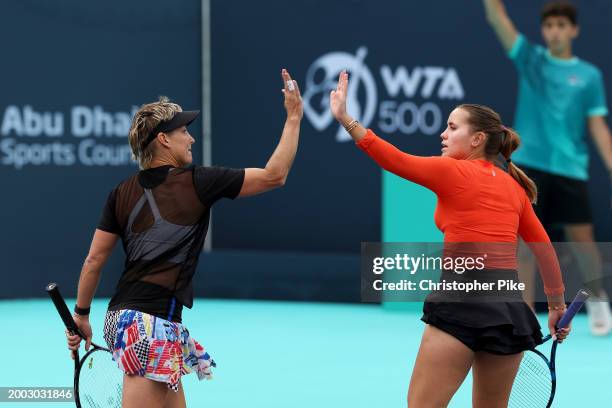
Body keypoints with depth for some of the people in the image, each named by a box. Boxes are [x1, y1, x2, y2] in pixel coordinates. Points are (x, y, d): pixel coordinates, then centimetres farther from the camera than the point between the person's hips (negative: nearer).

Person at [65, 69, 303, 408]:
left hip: (122, 314, 8)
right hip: (151, 324, -8)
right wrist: (294, 118, 6)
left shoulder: (123, 193, 9)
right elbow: (274, 176, -2)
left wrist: (81, 314, 21)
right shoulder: (197, 183, -6)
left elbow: (94, 260, 11)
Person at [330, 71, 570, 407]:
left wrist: (345, 118, -6)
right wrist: (557, 306, 26)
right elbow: (545, 251, 18)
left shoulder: (452, 172, -2)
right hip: (511, 305, 6)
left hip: (464, 301, -6)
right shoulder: (514, 187, 16)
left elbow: (393, 159, -7)